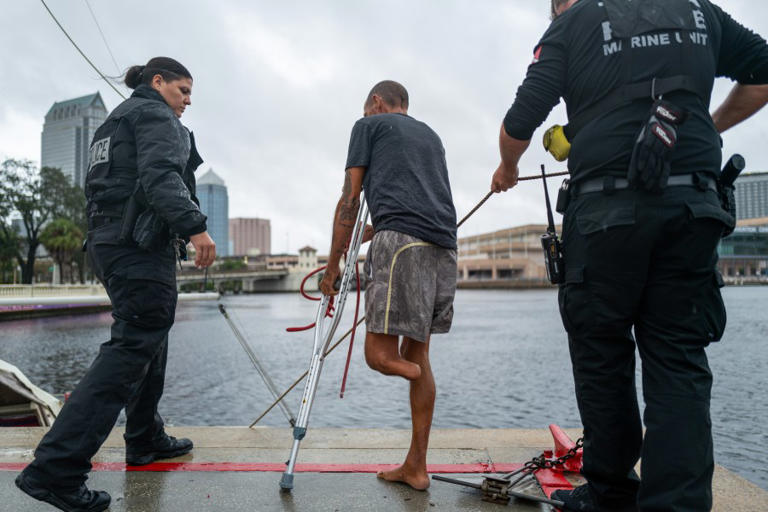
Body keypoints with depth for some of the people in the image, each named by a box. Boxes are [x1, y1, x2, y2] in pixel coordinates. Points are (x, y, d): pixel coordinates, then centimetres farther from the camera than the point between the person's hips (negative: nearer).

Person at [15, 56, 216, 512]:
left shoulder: (116, 122, 27)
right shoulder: (155, 114, -2)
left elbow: (103, 187, 25)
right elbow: (159, 176, -21)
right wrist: (194, 226, -29)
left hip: (110, 240, 10)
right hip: (142, 242, -10)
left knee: (150, 343, 17)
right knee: (132, 347, -13)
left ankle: (146, 440, 28)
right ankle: (56, 469, -15)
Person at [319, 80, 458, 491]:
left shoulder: (369, 125, 16)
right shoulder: (430, 135, 33)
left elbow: (350, 200, 8)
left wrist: (333, 264, 12)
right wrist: (373, 234, 47)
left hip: (401, 241, -7)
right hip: (444, 246, 7)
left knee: (381, 354, -7)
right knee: (415, 354, 11)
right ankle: (416, 467, 16)